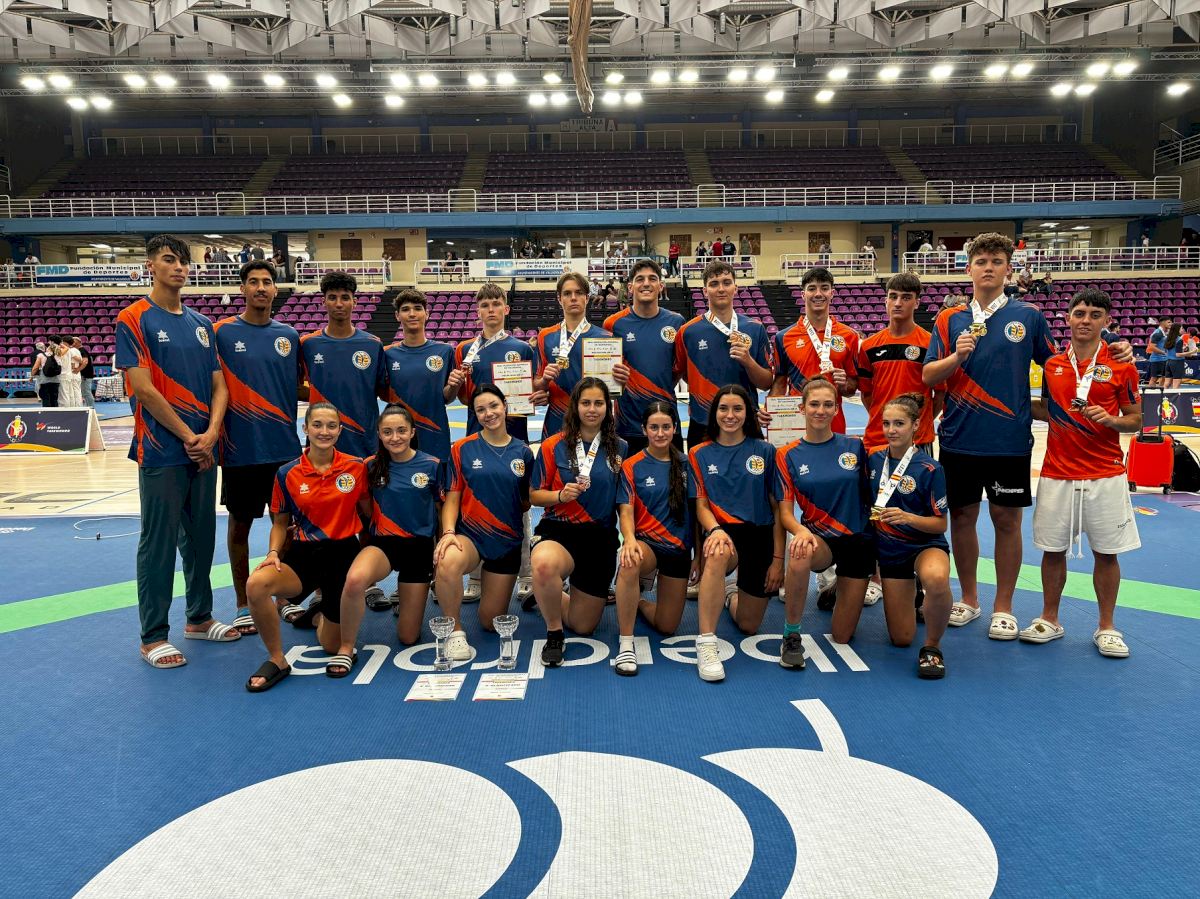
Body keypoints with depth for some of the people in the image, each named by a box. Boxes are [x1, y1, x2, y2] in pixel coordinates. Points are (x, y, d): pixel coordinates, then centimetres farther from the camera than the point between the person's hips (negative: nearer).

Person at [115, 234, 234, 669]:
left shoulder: (201, 323, 12)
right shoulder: (134, 319, -5)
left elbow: (218, 385, 9)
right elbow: (144, 389, -13)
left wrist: (210, 434, -7)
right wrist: (188, 437, -12)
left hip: (203, 451, 6)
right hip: (162, 452, -6)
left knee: (201, 536, 13)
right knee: (159, 543, 0)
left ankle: (199, 617, 27)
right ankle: (153, 636, 10)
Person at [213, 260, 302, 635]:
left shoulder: (289, 335, 7)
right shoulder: (222, 332, -2)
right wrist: (213, 433, -12)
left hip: (285, 446, 3)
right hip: (241, 449, -3)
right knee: (240, 524, 8)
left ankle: (287, 596, 26)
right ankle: (243, 605, 21)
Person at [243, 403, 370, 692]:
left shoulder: (356, 467, -3)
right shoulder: (287, 474, -2)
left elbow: (367, 512, 8)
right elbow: (280, 523, 7)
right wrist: (273, 553, -10)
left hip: (343, 552, 0)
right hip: (303, 553, 0)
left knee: (333, 645, 5)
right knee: (256, 584, -33)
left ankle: (318, 614, 43)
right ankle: (276, 660, -11)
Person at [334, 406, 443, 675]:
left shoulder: (432, 466, -4)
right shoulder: (371, 466, -1)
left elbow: (441, 510, 6)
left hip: (419, 546, 0)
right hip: (383, 543, 0)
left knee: (408, 637, 4)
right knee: (355, 579, -38)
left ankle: (404, 597, 39)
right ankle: (345, 649, -15)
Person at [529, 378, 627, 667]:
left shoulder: (620, 449, 4)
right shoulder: (554, 446, -2)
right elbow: (534, 495, 2)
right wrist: (561, 495, -17)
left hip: (601, 536, 3)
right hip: (559, 531, -3)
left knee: (583, 625, 8)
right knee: (544, 564, -41)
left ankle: (547, 596, 41)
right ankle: (554, 632, -12)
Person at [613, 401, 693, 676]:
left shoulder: (685, 464, 4)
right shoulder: (632, 466, -3)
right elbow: (626, 511, -10)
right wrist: (629, 540, -31)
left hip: (679, 549, 3)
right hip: (646, 542, -3)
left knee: (667, 627, 5)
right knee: (630, 563, -42)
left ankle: (637, 603, 39)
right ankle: (625, 643, -29)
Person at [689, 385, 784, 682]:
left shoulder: (765, 451, 3)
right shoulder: (700, 454, 5)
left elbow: (777, 507, 2)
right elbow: (701, 504, 0)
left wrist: (778, 558, -3)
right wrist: (715, 530, -22)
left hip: (760, 536, 2)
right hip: (723, 531, -1)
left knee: (748, 625, 8)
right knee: (718, 553, -41)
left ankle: (735, 599, 46)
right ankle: (706, 644, -37)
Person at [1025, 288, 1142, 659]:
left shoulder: (1121, 366, -1)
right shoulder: (1051, 365, 6)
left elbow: (1135, 420, 2)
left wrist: (1110, 419, -18)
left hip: (1105, 475, -2)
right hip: (1057, 472, 2)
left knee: (1106, 552, 5)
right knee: (1052, 548, 7)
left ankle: (1106, 627, 20)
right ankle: (1049, 619, 22)